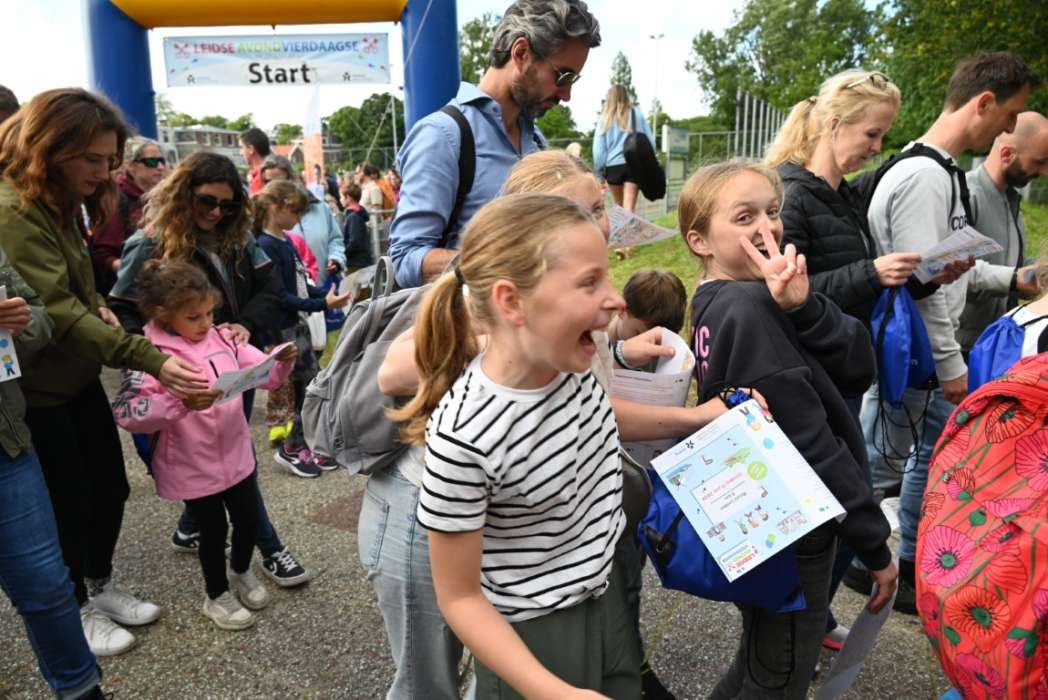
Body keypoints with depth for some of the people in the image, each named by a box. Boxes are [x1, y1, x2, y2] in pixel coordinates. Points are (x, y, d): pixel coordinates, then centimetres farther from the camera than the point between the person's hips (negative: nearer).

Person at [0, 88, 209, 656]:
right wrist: (149, 360, -38)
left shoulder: (57, 202, 8)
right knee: (67, 503, 7)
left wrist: (95, 304, -3)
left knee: (110, 486, 16)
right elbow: (57, 313, -31)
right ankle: (75, 609, 29)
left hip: (77, 377, 9)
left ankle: (100, 585, 37)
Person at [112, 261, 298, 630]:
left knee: (249, 519, 16)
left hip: (236, 454, 5)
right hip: (193, 466, -5)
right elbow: (125, 412, -26)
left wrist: (282, 361, -20)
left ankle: (241, 573, 46)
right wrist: (181, 402, -39)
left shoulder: (222, 339, -1)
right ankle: (217, 596, 35)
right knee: (214, 530, 9)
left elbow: (266, 375, 2)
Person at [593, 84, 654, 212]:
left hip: (613, 166, 1)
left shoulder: (605, 118, 3)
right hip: (635, 164, 0)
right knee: (629, 207, -6)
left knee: (619, 206, 17)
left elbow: (598, 147, 2)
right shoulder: (637, 113, 5)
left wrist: (599, 172, 7)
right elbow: (650, 139, 7)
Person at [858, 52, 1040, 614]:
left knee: (940, 453, 19)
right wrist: (952, 366, -19)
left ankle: (914, 561, 34)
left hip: (933, 353, 10)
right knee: (882, 460, 4)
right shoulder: (922, 177, -21)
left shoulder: (950, 172, 11)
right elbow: (919, 282, -24)